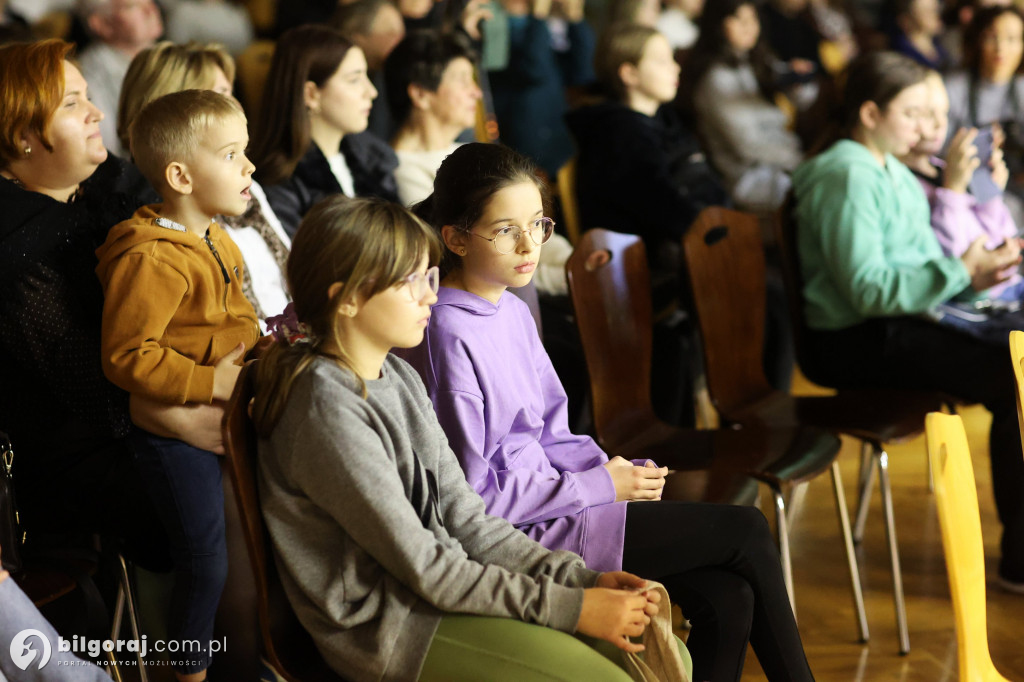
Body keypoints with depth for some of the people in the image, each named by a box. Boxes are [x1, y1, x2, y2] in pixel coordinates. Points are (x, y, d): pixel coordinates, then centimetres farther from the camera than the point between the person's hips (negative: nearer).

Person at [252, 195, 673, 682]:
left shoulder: (399, 377, 7)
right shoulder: (330, 409, -21)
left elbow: (465, 517, 7)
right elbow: (424, 569, -19)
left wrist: (584, 580, -4)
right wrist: (570, 607, -18)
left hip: (440, 584, 8)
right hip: (383, 630, -8)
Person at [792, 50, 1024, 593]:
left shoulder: (890, 171, 17)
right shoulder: (847, 178, -14)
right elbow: (868, 290, -22)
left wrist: (972, 272, 2)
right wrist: (961, 272, -21)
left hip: (900, 324, 10)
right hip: (858, 344, -10)